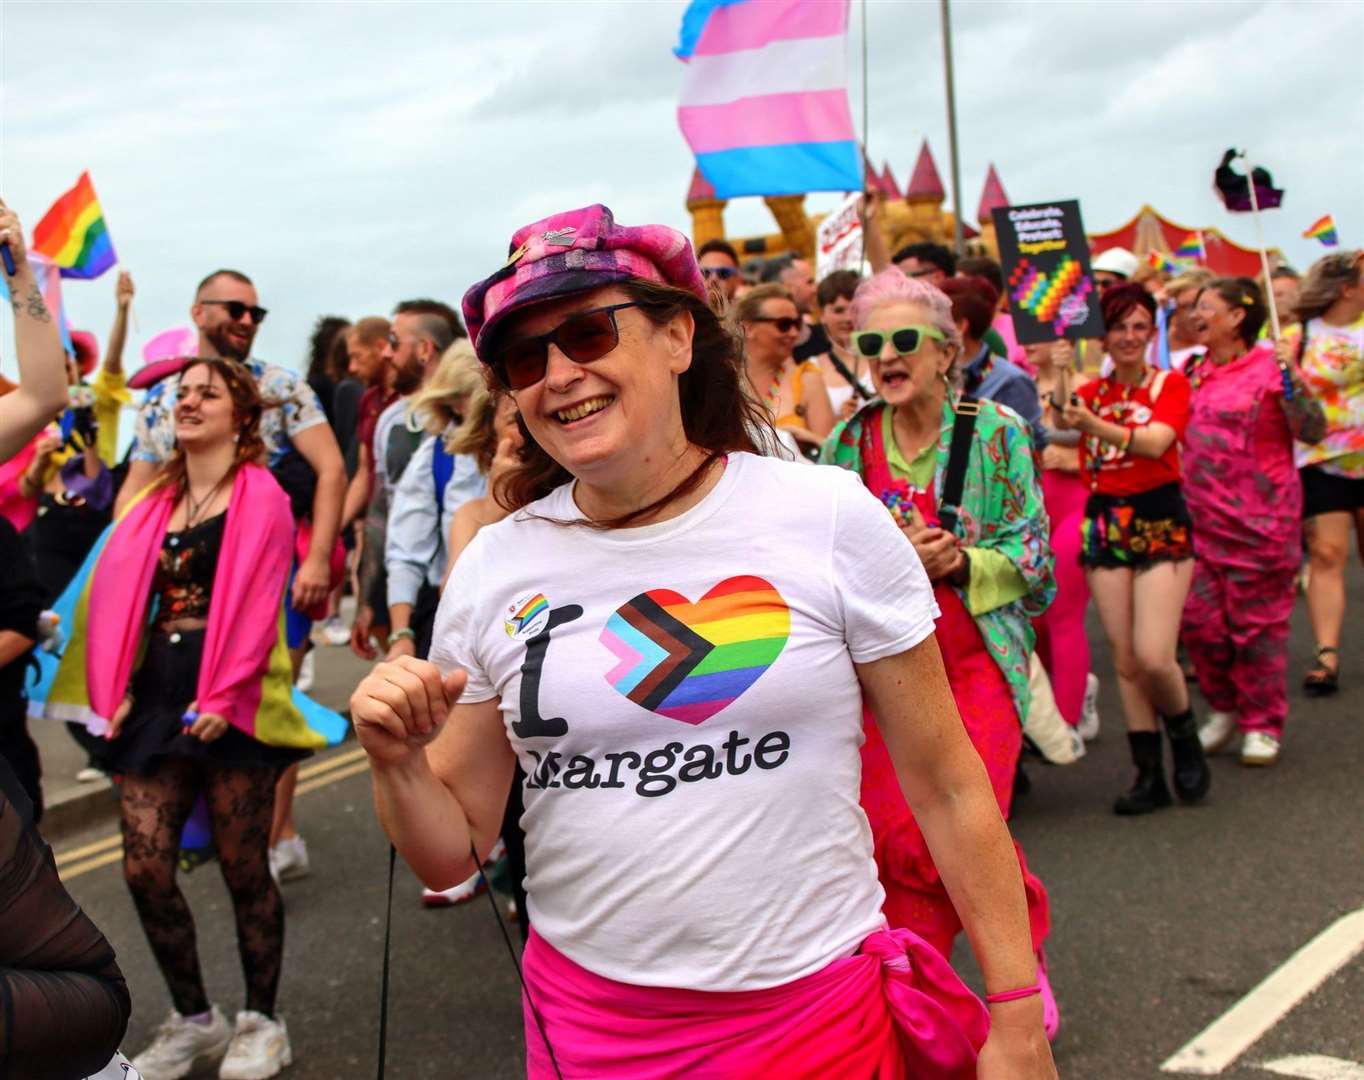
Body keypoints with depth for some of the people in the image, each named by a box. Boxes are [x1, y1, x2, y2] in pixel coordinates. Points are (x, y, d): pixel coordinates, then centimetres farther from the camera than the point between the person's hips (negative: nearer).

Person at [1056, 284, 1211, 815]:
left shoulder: (1170, 384, -1)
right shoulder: (1090, 393, 11)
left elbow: (1155, 442, -20)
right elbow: (1053, 420, -7)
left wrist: (1092, 424, -33)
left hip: (1159, 522, -4)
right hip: (1105, 523, 4)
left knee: (1154, 656, -14)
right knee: (1125, 660, 3)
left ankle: (1185, 735, 16)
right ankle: (1149, 775, 12)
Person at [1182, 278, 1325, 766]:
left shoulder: (1270, 368, -7)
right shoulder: (1197, 373, 13)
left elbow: (1313, 431, -16)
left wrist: (1291, 381, -28)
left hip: (1258, 520, -6)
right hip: (1200, 519, 6)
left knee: (1258, 624, 2)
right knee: (1198, 620, 5)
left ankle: (1262, 726, 15)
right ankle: (1224, 709, 25)